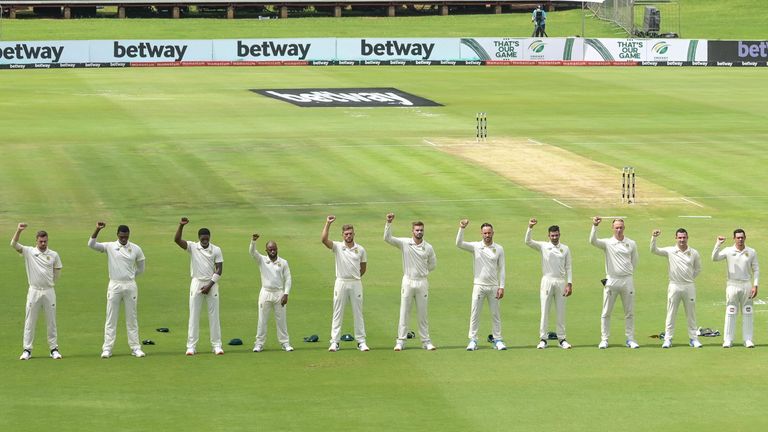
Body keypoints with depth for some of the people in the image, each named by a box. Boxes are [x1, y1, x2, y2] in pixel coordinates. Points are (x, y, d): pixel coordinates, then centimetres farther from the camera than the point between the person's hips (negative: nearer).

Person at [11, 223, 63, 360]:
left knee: (51, 321, 5)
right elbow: (13, 244, -14)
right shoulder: (28, 252, -1)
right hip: (34, 291, -1)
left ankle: (54, 349, 11)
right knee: (30, 321, 0)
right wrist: (19, 231, -27)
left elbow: (57, 272, 15)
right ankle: (27, 350, 4)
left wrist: (48, 282, 9)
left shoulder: (54, 255, 5)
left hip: (49, 291, 1)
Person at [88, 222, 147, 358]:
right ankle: (107, 348, 1)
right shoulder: (109, 247, -2)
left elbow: (140, 269, 15)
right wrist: (97, 230, -27)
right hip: (114, 286, -1)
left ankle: (135, 347, 10)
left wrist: (129, 276, 10)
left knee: (131, 318, 6)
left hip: (130, 286, 1)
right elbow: (91, 244, -16)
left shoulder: (136, 249, 3)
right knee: (111, 318, 0)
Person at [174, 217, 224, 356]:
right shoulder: (192, 247, -1)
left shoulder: (216, 250, 0)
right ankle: (191, 346, 1)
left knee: (214, 315, 3)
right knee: (194, 315, 0)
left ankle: (217, 346, 7)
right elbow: (177, 240, -15)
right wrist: (181, 226, -30)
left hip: (211, 284, 0)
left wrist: (210, 285, -10)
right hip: (197, 283, 0)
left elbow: (219, 269, -2)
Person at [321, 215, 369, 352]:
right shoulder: (337, 247, -1)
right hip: (341, 283, -2)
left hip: (356, 283, 2)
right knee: (338, 313, 0)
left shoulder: (360, 249, 5)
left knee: (358, 313, 5)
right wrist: (328, 223, -22)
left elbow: (363, 268, 16)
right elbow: (323, 239, -18)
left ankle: (361, 341, 9)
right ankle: (334, 342, 1)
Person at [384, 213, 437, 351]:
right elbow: (387, 238, -13)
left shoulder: (428, 248, 2)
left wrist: (422, 271, 6)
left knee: (423, 314, 7)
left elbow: (433, 264, 15)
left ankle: (426, 341, 12)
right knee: (404, 313, 0)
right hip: (408, 281, -2)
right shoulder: (404, 243, -3)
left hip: (422, 282, 2)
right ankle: (401, 341, 3)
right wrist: (389, 223, -24)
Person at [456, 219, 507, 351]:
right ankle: (473, 340, 2)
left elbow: (502, 269, 3)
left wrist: (501, 287, -4)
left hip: (493, 287, 1)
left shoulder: (499, 249, 4)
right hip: (479, 285, -1)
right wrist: (462, 229, -26)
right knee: (475, 313, -2)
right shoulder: (475, 247, 0)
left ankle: (497, 340, 10)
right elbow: (459, 244, -14)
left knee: (495, 314, 5)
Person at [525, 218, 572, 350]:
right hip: (547, 281, -2)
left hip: (561, 282, 2)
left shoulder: (565, 249, 9)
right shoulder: (543, 246, 4)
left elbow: (568, 268, 7)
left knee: (561, 312, 4)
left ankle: (561, 339, 9)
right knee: (544, 311, -3)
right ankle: (543, 339, -1)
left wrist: (569, 284, -2)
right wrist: (530, 228, -24)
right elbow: (528, 241, -10)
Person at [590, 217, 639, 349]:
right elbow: (593, 241, -20)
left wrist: (628, 273, 8)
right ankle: (604, 339, 5)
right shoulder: (607, 243, -1)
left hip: (627, 280, 2)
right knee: (606, 312, 0)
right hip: (611, 280, -2)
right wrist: (595, 226, -33)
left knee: (629, 312, 6)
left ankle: (630, 339, 13)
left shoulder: (631, 244, 7)